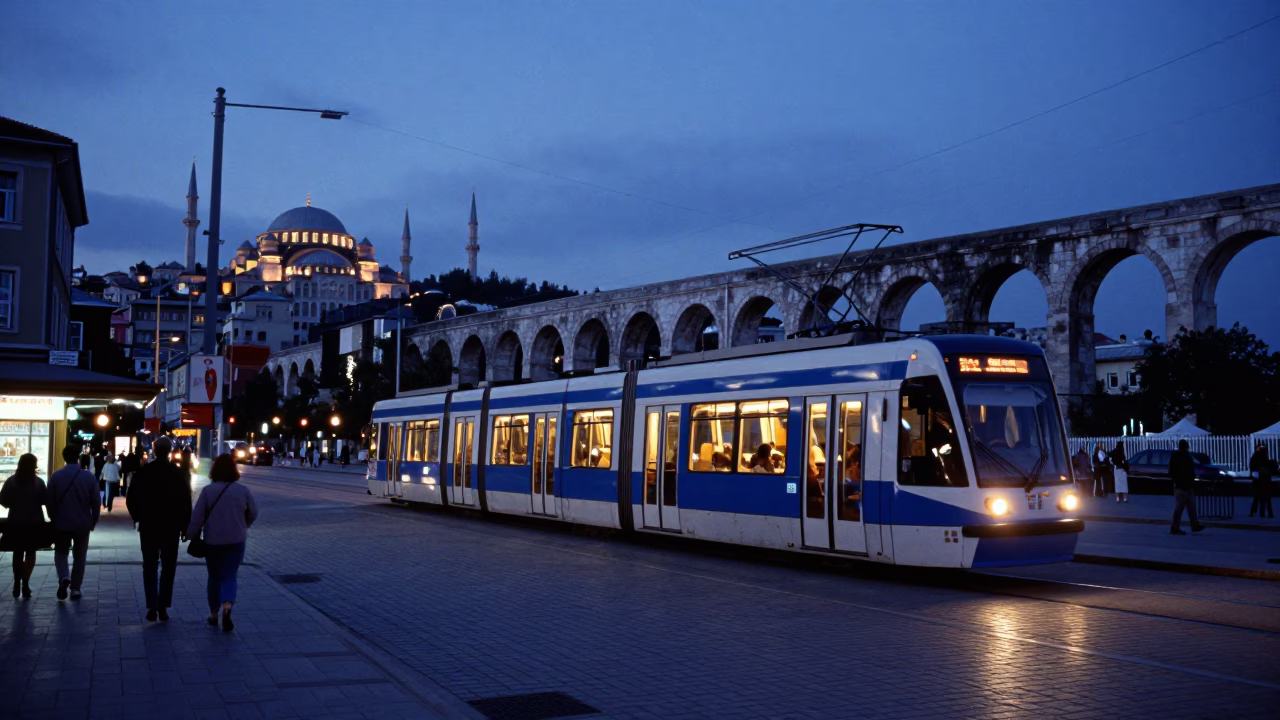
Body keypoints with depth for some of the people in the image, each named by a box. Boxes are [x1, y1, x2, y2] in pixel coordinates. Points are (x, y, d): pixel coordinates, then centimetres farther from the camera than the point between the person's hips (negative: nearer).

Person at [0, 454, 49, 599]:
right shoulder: (38, 482, -9)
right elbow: (45, 500, -7)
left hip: (15, 523, 1)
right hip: (34, 522, -1)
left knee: (17, 554, 16)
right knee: (30, 553, 9)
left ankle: (17, 584, 17)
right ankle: (25, 583, -7)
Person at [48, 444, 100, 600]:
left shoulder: (56, 476, -6)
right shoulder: (89, 476, -6)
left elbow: (50, 502, -2)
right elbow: (96, 502, -4)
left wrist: (54, 519, 12)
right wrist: (94, 520, 9)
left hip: (62, 523, 0)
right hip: (83, 523, 0)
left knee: (60, 552, 15)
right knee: (79, 556, 12)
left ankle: (64, 578, -11)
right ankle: (75, 589, 11)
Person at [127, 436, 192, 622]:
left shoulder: (143, 472, -3)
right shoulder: (178, 473, -6)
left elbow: (131, 499, -1)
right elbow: (186, 501, -6)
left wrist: (138, 518, 14)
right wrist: (185, 525, 3)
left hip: (148, 526, 1)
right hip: (171, 526, -1)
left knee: (150, 567, 8)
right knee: (168, 567, 8)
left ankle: (152, 607, -1)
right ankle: (163, 607, 4)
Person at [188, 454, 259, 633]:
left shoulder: (208, 490, -8)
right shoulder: (243, 490, -4)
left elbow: (197, 517, -9)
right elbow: (253, 513, 5)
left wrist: (192, 536, 3)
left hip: (212, 542, 0)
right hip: (236, 541, 0)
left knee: (214, 577, 16)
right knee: (229, 577, 2)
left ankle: (214, 613, 23)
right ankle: (227, 608, -23)